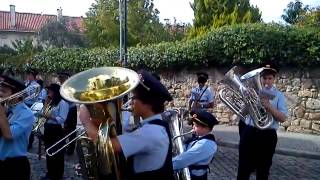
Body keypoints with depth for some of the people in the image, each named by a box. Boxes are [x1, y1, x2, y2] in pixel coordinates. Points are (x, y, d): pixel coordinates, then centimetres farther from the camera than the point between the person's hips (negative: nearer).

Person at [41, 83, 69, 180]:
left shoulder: (62, 103, -13)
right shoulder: (52, 103, 15)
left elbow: (62, 119, -19)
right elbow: (47, 114, 14)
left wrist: (49, 116, -25)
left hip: (56, 130, -9)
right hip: (48, 129, 9)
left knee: (57, 154, 1)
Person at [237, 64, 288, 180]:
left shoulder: (279, 95, 2)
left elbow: (283, 118, -8)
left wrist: (269, 107, -21)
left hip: (267, 135, -1)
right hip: (249, 132, 1)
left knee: (263, 170, 12)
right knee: (243, 167, 4)